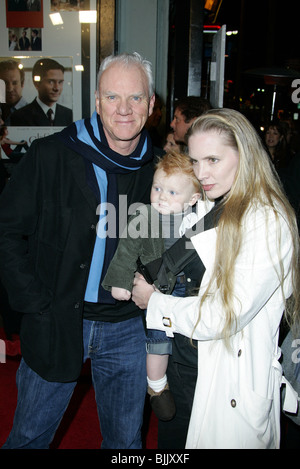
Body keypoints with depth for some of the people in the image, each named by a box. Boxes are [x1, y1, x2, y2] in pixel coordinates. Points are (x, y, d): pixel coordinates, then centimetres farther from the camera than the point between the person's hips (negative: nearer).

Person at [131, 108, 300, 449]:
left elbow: (224, 316, -23)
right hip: (179, 366, 7)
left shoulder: (269, 222, -20)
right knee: (170, 444, 23)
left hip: (229, 384, -7)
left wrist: (153, 301, -10)